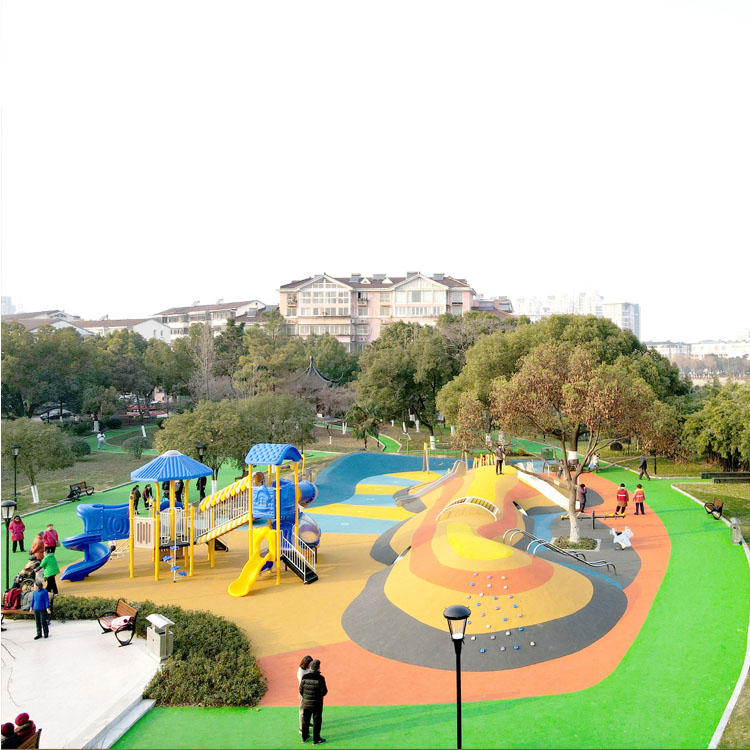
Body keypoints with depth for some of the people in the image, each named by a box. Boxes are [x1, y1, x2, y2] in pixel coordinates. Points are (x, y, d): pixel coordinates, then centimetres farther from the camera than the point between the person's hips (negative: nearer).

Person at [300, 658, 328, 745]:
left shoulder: (304, 677, -10)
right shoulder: (320, 678, -20)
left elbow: (301, 690, -3)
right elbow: (324, 692, -18)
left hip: (306, 703, 4)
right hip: (317, 704, -4)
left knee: (305, 720, 19)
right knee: (317, 721, 11)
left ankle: (304, 737, 31)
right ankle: (316, 739, 18)